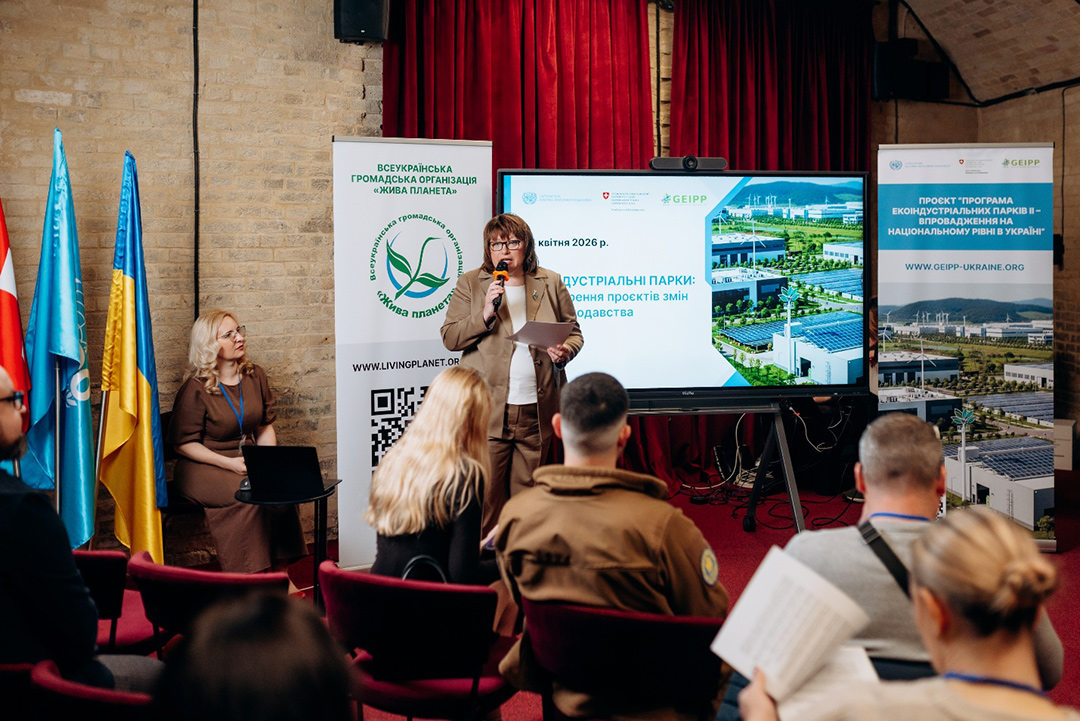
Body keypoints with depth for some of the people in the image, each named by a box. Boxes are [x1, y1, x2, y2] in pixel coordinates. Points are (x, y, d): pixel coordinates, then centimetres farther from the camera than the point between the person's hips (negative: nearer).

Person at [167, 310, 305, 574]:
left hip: (247, 460, 5)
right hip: (203, 466, -5)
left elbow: (265, 426, 15)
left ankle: (280, 573, -16)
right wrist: (229, 463, -19)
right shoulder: (196, 389, -10)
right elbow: (185, 443, -8)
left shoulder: (255, 376, 7)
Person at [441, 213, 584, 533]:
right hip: (489, 409, -2)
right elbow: (450, 338, 2)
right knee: (486, 493, -4)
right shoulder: (470, 284, 7)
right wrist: (485, 314, -13)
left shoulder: (551, 283, 11)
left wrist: (566, 351, -6)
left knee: (527, 492, 9)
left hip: (537, 410, 2)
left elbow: (574, 332, 17)